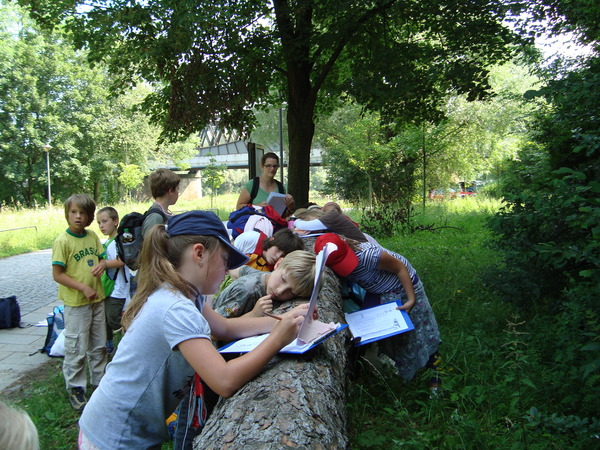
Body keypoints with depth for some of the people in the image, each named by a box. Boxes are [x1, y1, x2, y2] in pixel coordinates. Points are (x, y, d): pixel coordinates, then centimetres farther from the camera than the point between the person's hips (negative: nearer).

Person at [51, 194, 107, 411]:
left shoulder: (92, 236, 2)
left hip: (97, 299, 6)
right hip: (76, 303, -6)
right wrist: (83, 288, -19)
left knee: (99, 345, 17)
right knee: (77, 349, 4)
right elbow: (57, 274, -14)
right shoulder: (62, 241, -14)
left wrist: (101, 265, -8)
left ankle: (99, 380, 35)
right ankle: (76, 389, 21)